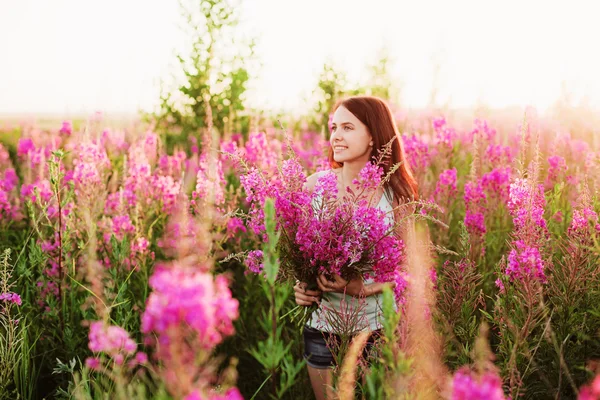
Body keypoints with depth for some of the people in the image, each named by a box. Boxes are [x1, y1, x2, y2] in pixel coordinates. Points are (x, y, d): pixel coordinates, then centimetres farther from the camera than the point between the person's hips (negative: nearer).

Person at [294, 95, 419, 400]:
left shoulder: (397, 193, -6)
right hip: (323, 329, 1)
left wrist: (363, 288, -19)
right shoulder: (315, 185, -4)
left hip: (379, 328, -1)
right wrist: (299, 286, -10)